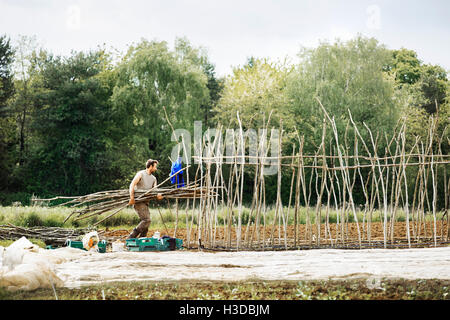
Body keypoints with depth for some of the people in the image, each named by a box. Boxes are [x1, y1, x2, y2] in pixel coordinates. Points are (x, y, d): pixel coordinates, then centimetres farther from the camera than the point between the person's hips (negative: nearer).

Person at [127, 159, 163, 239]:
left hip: (145, 202, 8)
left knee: (146, 221, 3)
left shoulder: (153, 178, 19)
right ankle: (131, 237, -16)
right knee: (146, 220, -19)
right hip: (138, 201, -8)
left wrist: (158, 195, -16)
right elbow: (132, 185, -12)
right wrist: (132, 197, -24)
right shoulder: (141, 174, -2)